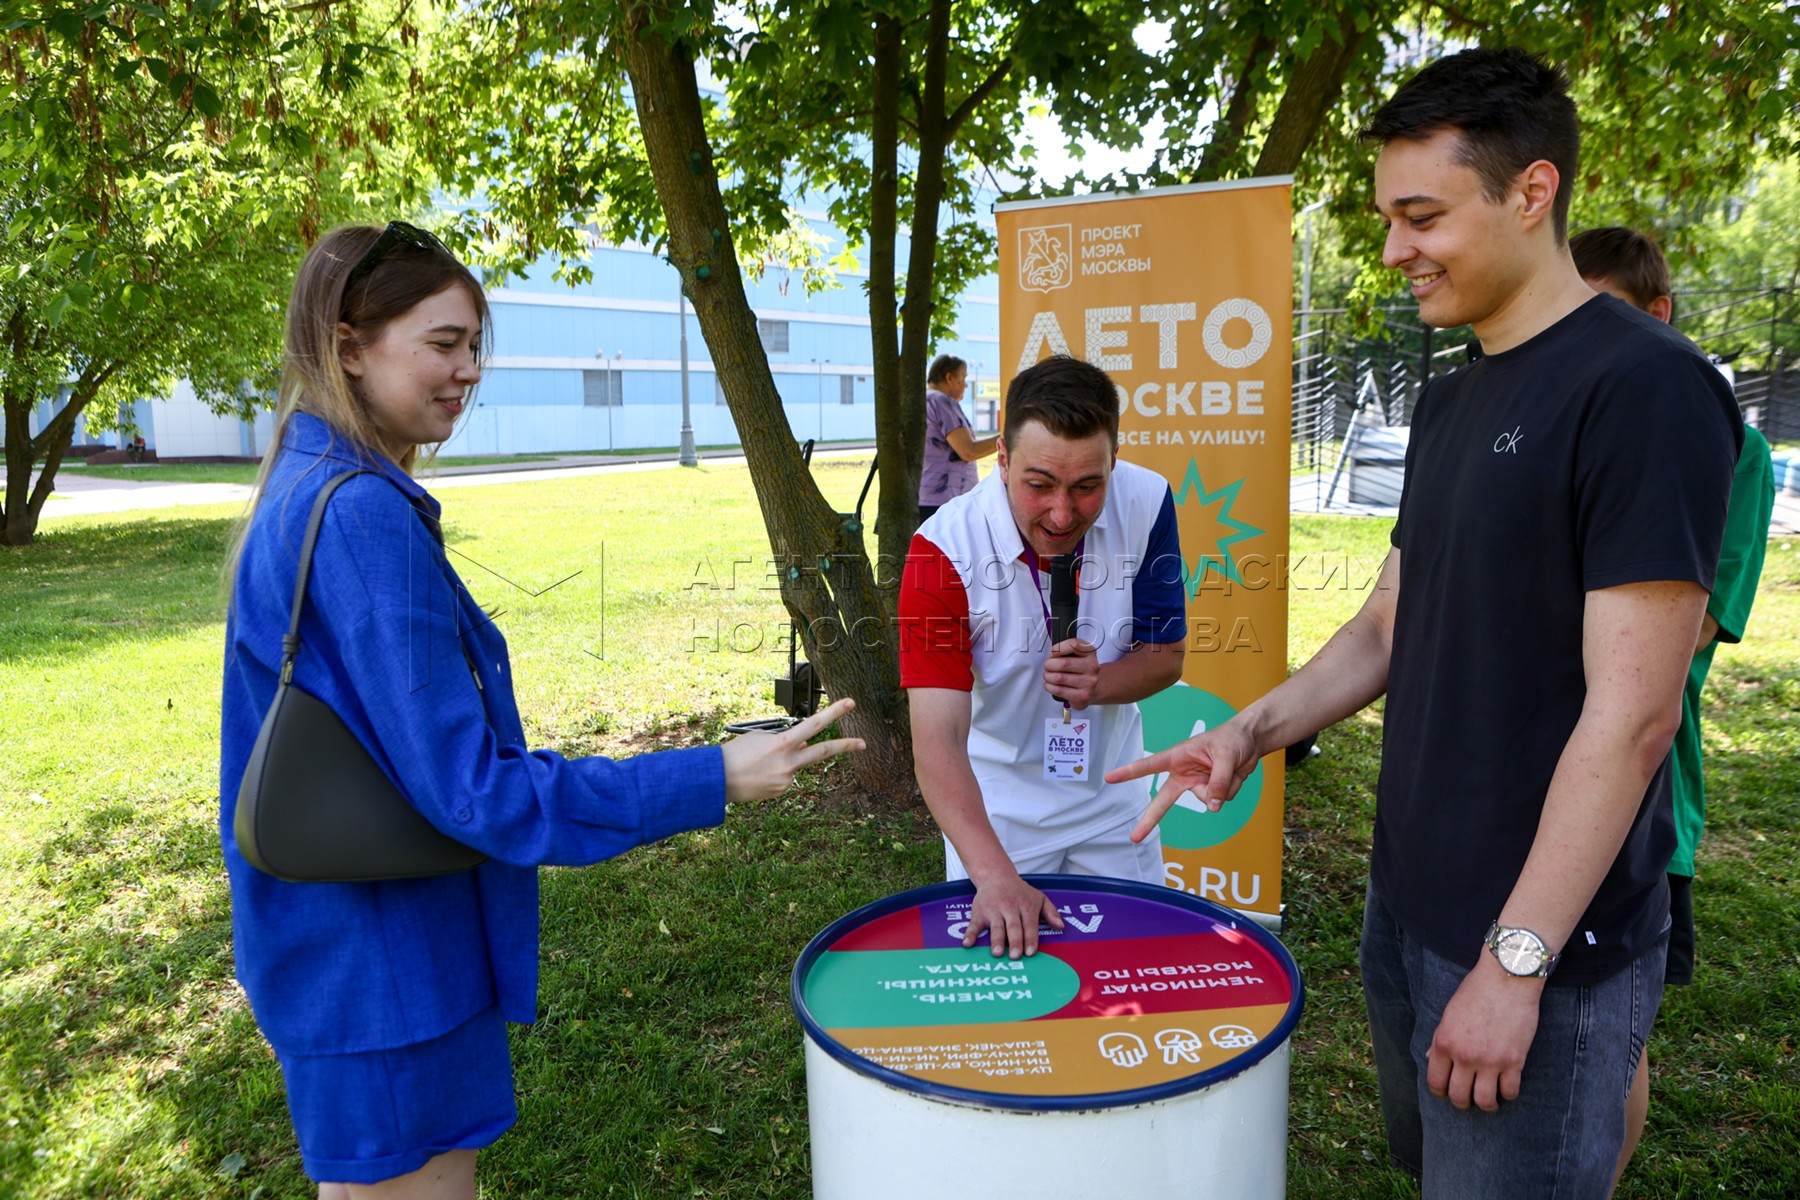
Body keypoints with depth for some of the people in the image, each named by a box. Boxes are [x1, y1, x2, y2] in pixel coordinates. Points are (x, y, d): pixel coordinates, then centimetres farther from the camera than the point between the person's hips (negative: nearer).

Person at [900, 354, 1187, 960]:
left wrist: (1100, 683, -27)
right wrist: (995, 876, -45)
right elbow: (937, 739, -33)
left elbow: (1167, 655, -5)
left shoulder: (1147, 504, -17)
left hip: (1113, 796, 3)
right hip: (995, 808, -3)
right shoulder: (944, 551, -28)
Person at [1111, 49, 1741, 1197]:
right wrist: (1251, 733, 0)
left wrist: (1516, 961, -20)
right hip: (1406, 906, 8)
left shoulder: (1646, 385, -17)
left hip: (1546, 948, -7)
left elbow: (1632, 712, -21)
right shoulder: (1451, 402, 9)